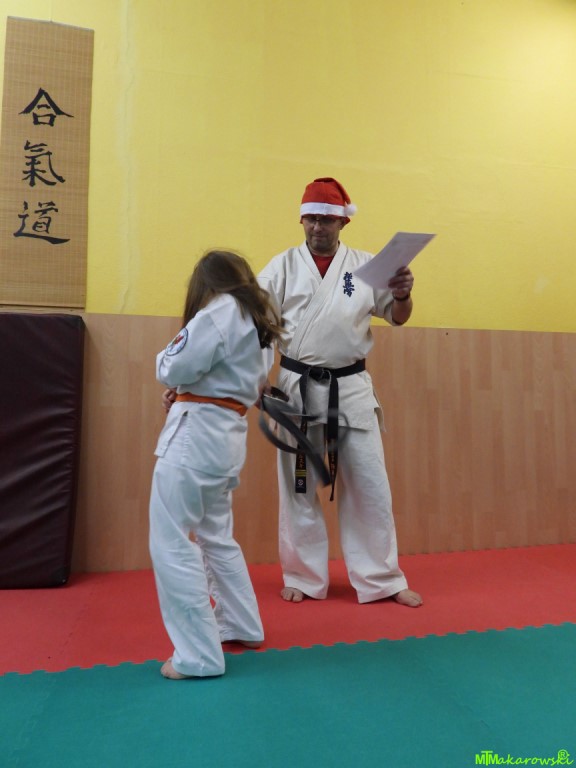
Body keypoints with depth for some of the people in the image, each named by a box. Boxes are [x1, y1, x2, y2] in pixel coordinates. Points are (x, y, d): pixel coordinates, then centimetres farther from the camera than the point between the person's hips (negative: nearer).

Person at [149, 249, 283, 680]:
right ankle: (242, 627, 33)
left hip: (196, 434, -9)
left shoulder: (219, 311, -10)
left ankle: (199, 655, 6)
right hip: (227, 435, 9)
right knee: (215, 536, 21)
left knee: (172, 544, -1)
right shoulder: (261, 322, 16)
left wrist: (168, 355, 9)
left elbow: (174, 371, -12)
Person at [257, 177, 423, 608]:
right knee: (298, 488, 9)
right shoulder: (285, 266, 2)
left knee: (370, 487, 7)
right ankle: (304, 577, 28)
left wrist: (403, 293, -14)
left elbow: (398, 317, 9)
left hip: (351, 389, 1)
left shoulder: (364, 265, 5)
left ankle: (383, 580, 25)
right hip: (297, 389, 0)